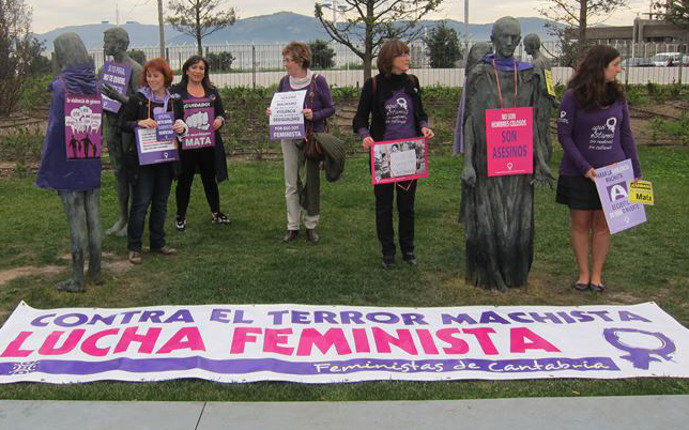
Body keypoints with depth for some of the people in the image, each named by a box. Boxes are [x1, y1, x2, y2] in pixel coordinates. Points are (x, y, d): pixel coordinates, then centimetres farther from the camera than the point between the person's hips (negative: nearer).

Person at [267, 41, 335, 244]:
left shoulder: (317, 80, -9)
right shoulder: (284, 82, 3)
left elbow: (330, 108, -5)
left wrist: (314, 115, -22)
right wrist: (271, 113, -7)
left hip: (313, 136, -3)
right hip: (289, 137, 3)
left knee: (313, 182, 6)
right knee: (291, 183, 5)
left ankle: (311, 225, 18)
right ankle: (292, 226, 14)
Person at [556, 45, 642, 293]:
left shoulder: (618, 96, 4)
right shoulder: (573, 96, -9)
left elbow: (626, 134, 9)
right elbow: (564, 135, -9)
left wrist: (636, 171, 5)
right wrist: (585, 167, -15)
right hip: (579, 172, -3)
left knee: (603, 224, 7)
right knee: (580, 223, 6)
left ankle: (597, 274, 18)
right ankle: (583, 273, 19)